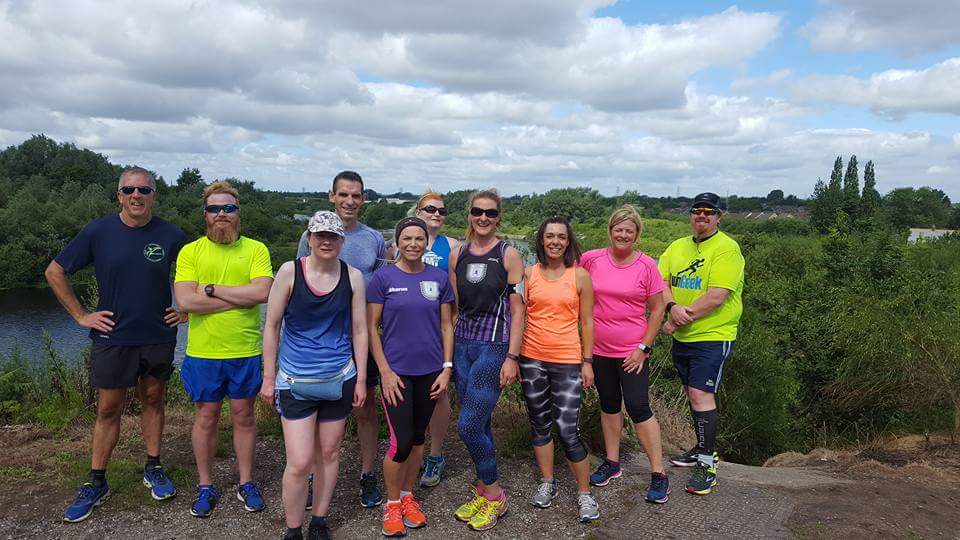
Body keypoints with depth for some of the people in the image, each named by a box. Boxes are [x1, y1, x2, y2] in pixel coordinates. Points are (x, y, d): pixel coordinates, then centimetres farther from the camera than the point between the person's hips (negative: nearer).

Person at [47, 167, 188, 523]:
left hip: (158, 337, 1)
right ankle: (96, 485, 20)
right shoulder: (98, 232, -5)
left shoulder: (171, 235, -5)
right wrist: (80, 315, -1)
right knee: (108, 409, 6)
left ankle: (153, 469, 28)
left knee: (153, 401, 13)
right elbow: (55, 272, 3)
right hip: (112, 337, 0)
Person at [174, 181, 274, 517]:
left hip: (246, 352, 0)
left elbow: (262, 292, -16)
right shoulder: (190, 251, 0)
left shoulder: (255, 249, 0)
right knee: (206, 418, 13)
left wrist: (212, 289, -14)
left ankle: (247, 483, 28)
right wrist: (241, 298, -15)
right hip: (203, 352, 0)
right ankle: (205, 487, 29)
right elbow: (185, 300, -14)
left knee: (243, 417, 13)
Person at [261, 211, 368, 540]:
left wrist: (361, 379, 4)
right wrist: (269, 377, -1)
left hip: (339, 378, 2)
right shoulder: (290, 271, -7)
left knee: (329, 454, 14)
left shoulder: (353, 276, -2)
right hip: (295, 381, -2)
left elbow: (359, 330, 4)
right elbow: (271, 325, -2)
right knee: (299, 462, -5)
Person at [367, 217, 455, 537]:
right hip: (396, 372, -3)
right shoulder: (383, 277, -6)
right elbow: (371, 328, -4)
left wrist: (447, 368, 0)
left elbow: (446, 325, 6)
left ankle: (407, 496, 33)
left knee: (417, 438, 14)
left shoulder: (439, 278, 2)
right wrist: (385, 371, -10)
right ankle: (392, 504, 19)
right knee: (401, 442, -4)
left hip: (430, 372, 3)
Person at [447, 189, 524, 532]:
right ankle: (483, 492, 28)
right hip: (463, 345, 5)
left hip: (494, 346, -5)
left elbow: (517, 309, -6)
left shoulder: (509, 255, -5)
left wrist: (512, 357, -11)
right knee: (479, 425, 11)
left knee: (468, 425, -8)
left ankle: (493, 495, 13)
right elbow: (453, 307, 13)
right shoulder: (457, 255, 8)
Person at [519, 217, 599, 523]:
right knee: (540, 424, 13)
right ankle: (547, 483, 30)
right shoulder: (528, 274, 3)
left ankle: (584, 492, 13)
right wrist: (513, 357, 3)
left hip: (567, 361, -2)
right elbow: (519, 316, 6)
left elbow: (586, 321, 3)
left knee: (568, 431, -6)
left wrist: (587, 362, 0)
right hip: (531, 359, 2)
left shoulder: (580, 276, 0)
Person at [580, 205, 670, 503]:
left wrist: (644, 348, -8)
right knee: (609, 405, 16)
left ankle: (659, 474, 9)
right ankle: (612, 463, 31)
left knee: (638, 408, -4)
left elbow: (657, 309, -3)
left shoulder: (646, 265, -8)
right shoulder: (590, 259, -3)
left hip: (632, 351, -3)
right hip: (599, 348, 3)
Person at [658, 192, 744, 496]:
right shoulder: (677, 247, 11)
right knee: (693, 393, 16)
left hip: (713, 336, -7)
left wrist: (680, 320, -16)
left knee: (701, 395, -10)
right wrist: (673, 307, -17)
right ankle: (702, 449, 33)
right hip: (682, 337, 7)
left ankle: (708, 466, 1)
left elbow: (716, 297, -21)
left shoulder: (726, 249, -12)